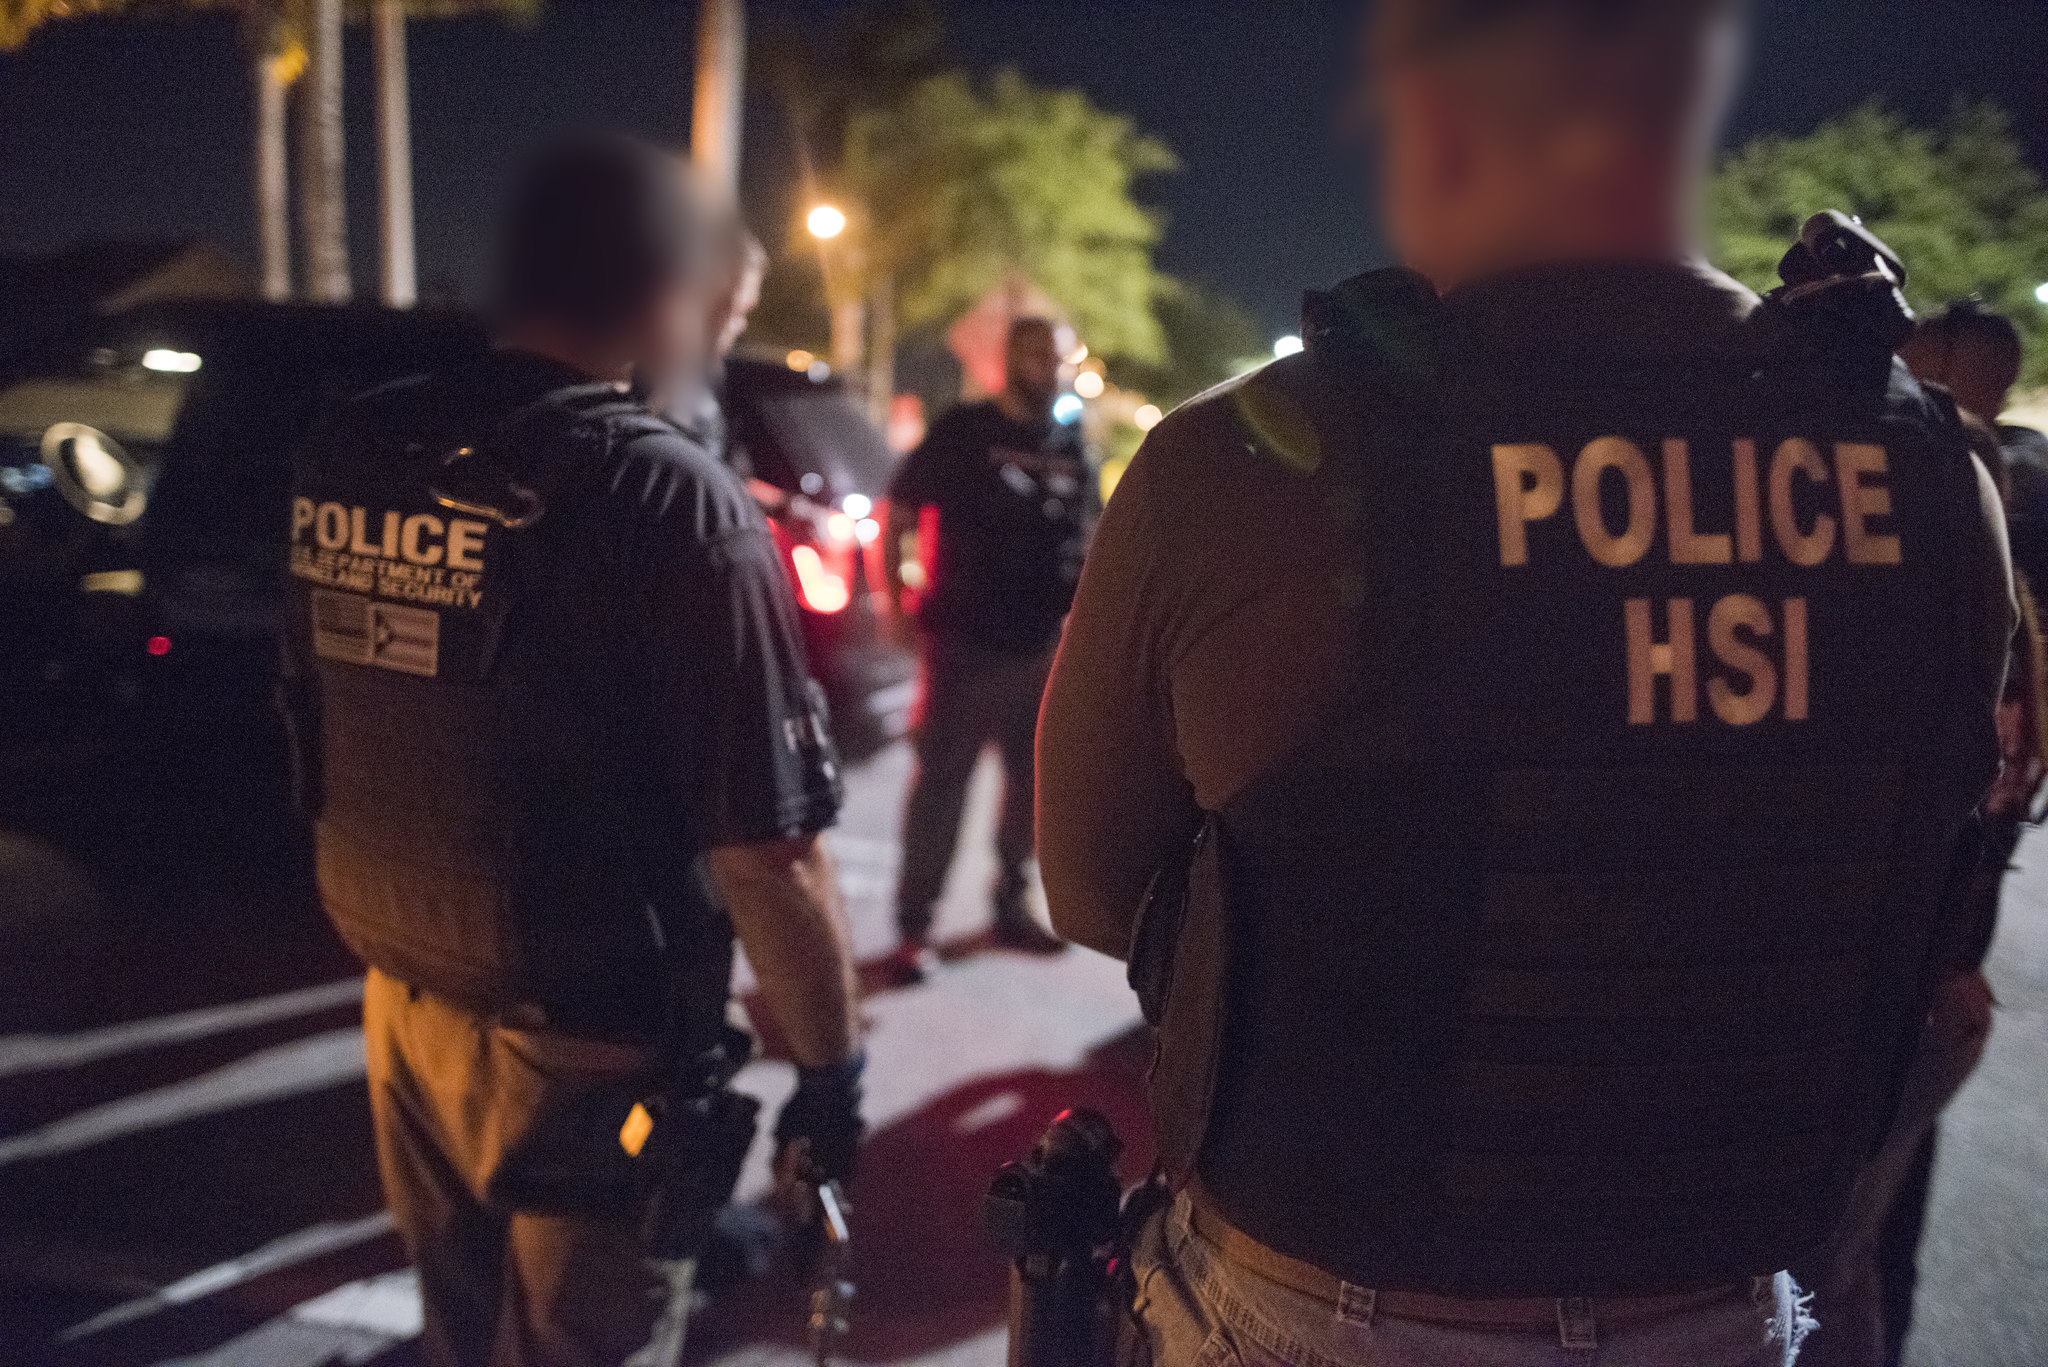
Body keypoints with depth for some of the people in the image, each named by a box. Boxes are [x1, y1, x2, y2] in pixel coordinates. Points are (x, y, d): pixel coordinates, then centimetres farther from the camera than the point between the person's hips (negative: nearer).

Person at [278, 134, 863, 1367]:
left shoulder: (349, 457, -3)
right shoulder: (673, 504, -22)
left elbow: (318, 733, 9)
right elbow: (766, 855, -23)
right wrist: (833, 1067, -9)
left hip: (403, 1006, 6)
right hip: (585, 1052, -6)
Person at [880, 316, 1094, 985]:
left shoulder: (1071, 445, 12)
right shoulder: (963, 430, -2)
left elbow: (1085, 533, 21)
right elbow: (897, 512, -1)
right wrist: (897, 598, -10)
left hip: (1046, 646, 5)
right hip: (967, 644, -5)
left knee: (1032, 780, 12)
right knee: (940, 781, -4)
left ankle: (1012, 905, 27)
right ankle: (913, 926, 2)